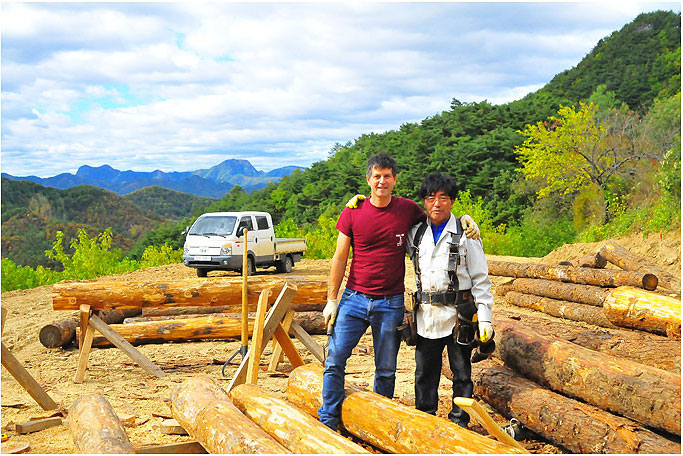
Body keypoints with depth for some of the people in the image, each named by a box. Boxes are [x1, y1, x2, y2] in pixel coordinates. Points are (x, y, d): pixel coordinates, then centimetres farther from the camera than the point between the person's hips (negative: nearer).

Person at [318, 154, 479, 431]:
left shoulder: (408, 210, 0)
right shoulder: (352, 213, -2)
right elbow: (340, 258, 3)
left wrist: (465, 220, -2)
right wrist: (332, 299, 3)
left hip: (390, 303, 0)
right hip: (354, 299, 0)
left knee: (386, 369, 8)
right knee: (335, 360, -3)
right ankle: (328, 421, 11)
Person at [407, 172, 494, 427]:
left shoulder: (466, 234, -2)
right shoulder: (416, 234, 8)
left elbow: (480, 280, -2)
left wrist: (485, 318, -8)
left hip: (458, 316, -3)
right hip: (426, 316, 3)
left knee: (461, 373, 7)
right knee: (425, 373, 10)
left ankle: (459, 422, 19)